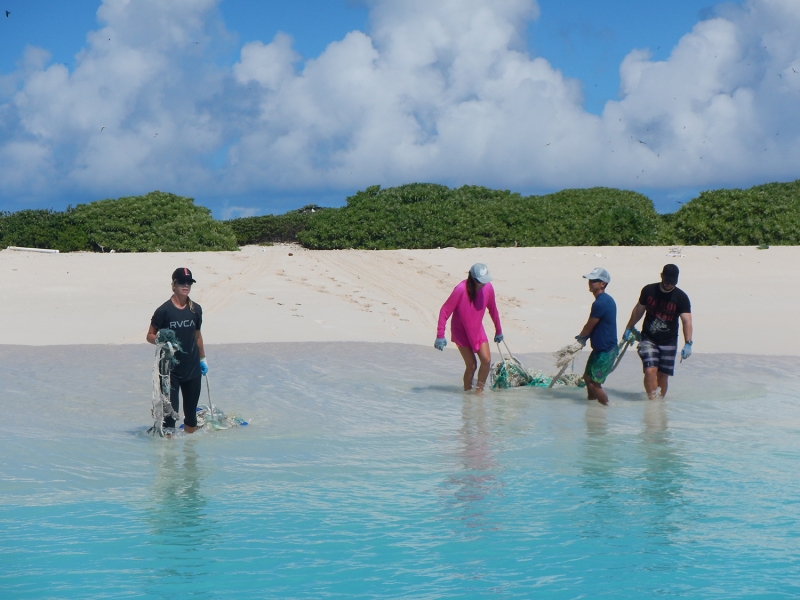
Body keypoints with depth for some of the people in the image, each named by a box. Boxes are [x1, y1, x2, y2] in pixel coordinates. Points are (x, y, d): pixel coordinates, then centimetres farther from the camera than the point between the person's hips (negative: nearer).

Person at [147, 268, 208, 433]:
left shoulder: (196, 309, 6)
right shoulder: (164, 310, -9)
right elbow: (150, 336, -4)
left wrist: (202, 358, 19)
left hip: (192, 369, 5)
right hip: (170, 369, -5)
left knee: (191, 410, 12)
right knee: (170, 409, -8)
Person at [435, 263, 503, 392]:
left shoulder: (488, 288, -11)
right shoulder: (461, 290, -26)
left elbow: (492, 309, 6)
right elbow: (445, 310, -22)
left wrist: (498, 331, 17)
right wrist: (440, 335, -26)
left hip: (478, 330, 4)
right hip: (461, 332, -4)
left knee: (486, 360, -9)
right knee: (471, 365, -6)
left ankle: (479, 389, 9)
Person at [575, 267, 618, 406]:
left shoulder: (600, 303, -23)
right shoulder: (607, 300, 9)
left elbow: (589, 327, -12)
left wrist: (580, 337, 7)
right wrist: (584, 337, 7)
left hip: (605, 351, -10)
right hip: (600, 348, 10)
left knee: (594, 383, -4)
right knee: (588, 377, 20)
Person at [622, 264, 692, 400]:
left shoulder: (681, 297, -9)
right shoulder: (648, 290, -4)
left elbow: (686, 320, -16)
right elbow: (638, 310, 12)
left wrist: (688, 344, -27)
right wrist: (629, 328, 21)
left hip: (668, 342, 0)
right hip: (648, 339, 0)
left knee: (663, 375, 5)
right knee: (650, 370, -18)